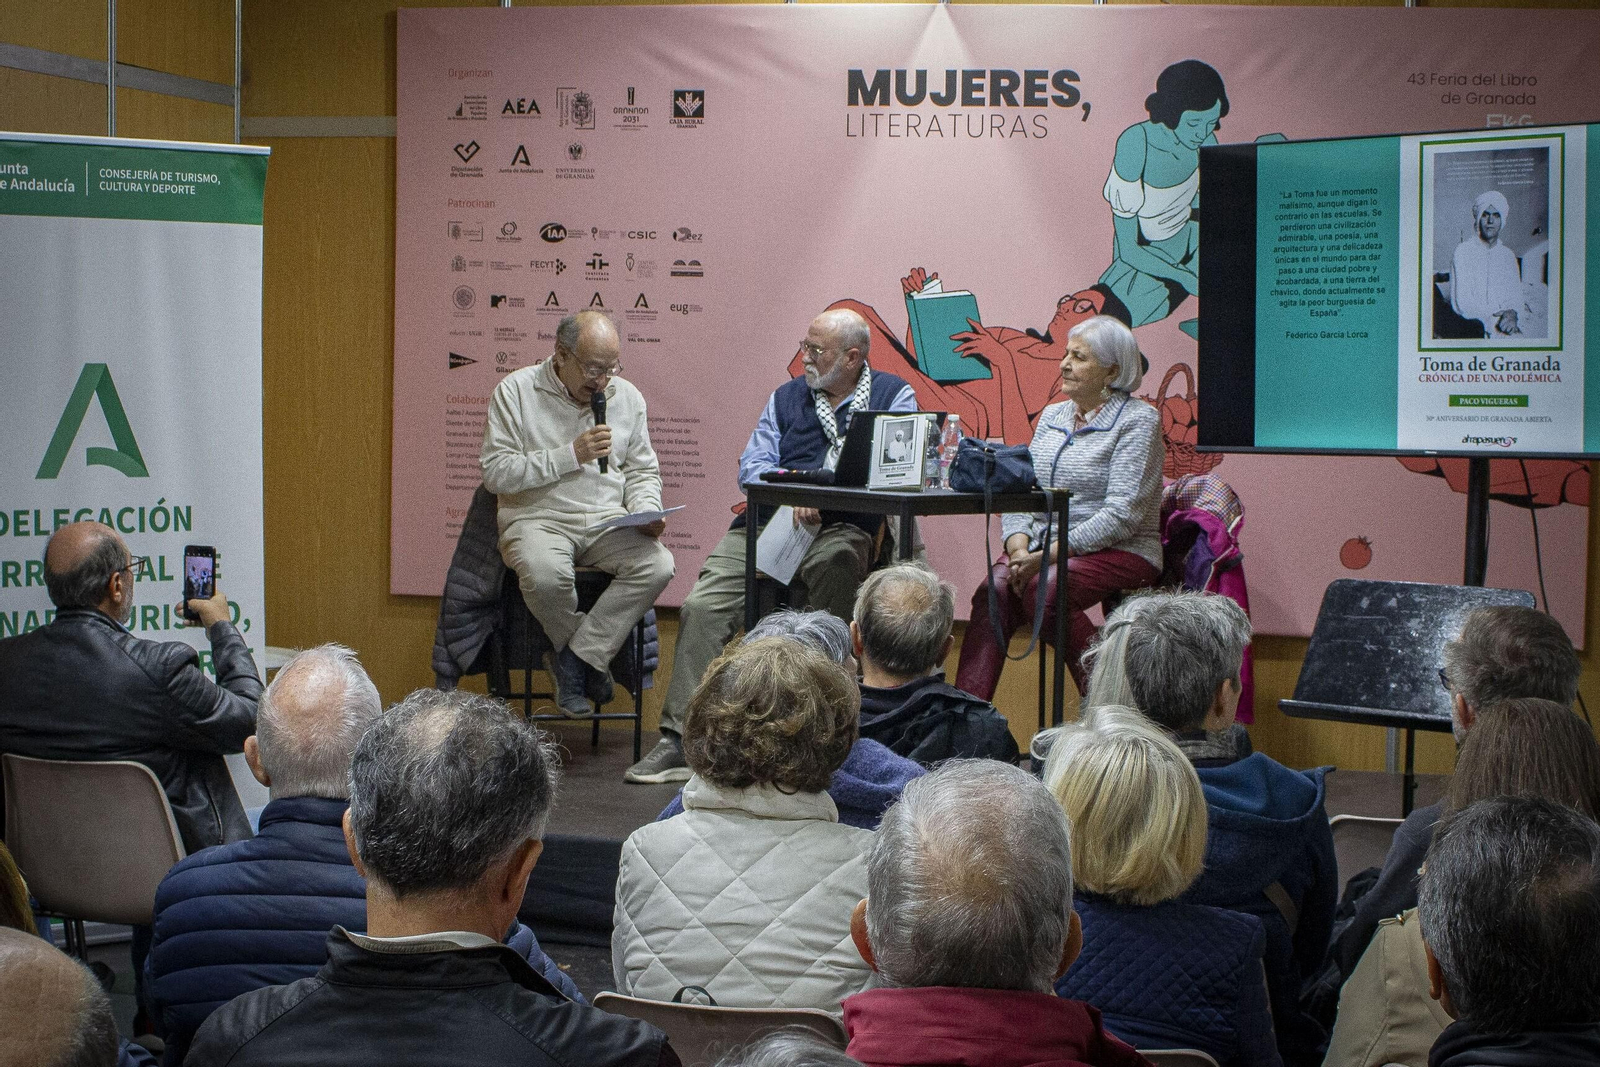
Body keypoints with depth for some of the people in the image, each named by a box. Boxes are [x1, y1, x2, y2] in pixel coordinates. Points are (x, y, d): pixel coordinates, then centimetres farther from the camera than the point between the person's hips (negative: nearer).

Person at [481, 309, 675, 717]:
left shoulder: (627, 397, 12)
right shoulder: (517, 391, -2)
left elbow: (643, 472, 18)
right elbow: (495, 473, -9)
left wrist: (645, 513, -5)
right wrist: (571, 455, -15)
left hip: (608, 520, 4)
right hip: (539, 517, -3)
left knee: (658, 566, -27)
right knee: (545, 574, -38)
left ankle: (575, 660, -15)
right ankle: (591, 659, -6)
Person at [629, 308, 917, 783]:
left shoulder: (892, 395, 9)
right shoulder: (787, 396, 20)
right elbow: (752, 466, 11)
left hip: (841, 526, -4)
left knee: (836, 557, -39)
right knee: (702, 605, -17)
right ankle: (681, 740, -14)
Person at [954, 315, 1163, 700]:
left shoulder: (1137, 420, -5)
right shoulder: (1052, 416, 17)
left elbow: (1122, 513, -15)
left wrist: (1049, 555, -20)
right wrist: (1019, 548, -9)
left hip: (1120, 552, -6)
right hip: (1045, 547, 6)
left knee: (1043, 589, -33)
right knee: (994, 591, -25)